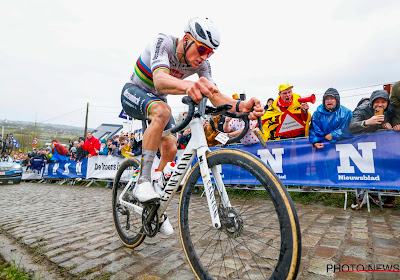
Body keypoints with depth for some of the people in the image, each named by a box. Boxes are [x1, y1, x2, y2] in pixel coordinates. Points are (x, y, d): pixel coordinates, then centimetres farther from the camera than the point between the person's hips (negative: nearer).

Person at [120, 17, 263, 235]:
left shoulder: (201, 64, -15)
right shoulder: (164, 42, -28)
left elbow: (215, 96, -27)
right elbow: (160, 80, -48)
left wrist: (240, 106, -48)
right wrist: (188, 86, -70)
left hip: (157, 99, 5)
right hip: (134, 93, -5)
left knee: (170, 149, -8)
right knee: (163, 111, -38)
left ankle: (157, 206, 12)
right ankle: (143, 182, -31)